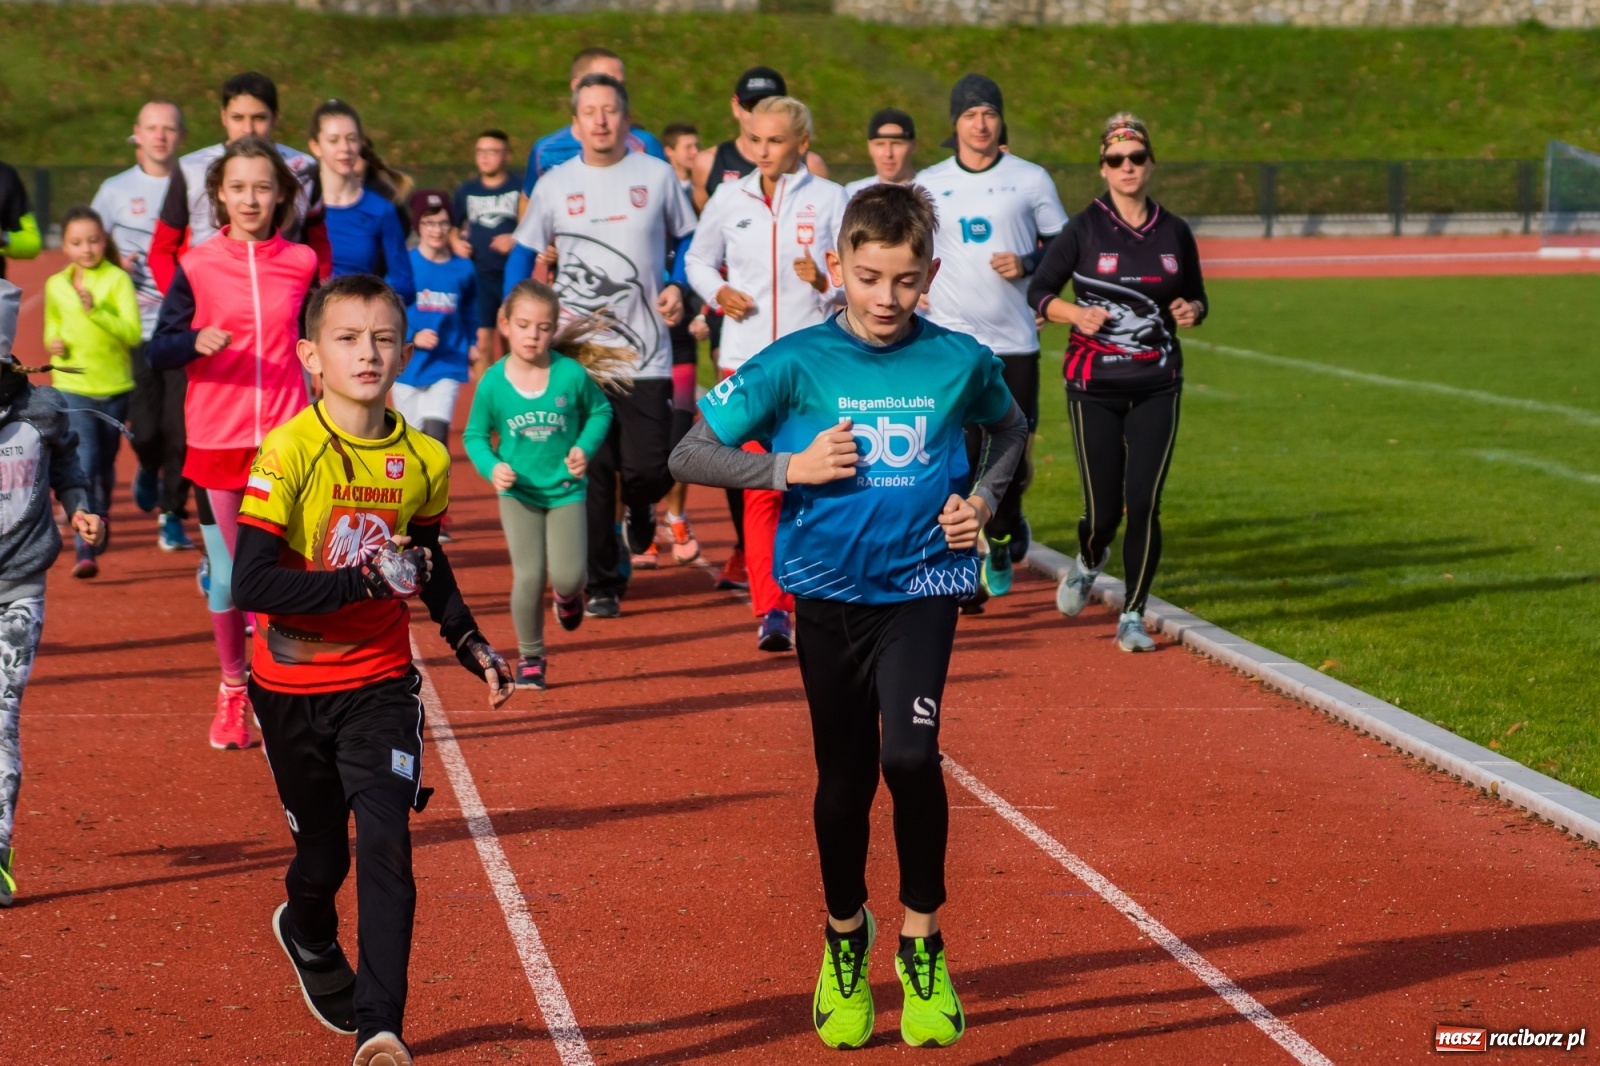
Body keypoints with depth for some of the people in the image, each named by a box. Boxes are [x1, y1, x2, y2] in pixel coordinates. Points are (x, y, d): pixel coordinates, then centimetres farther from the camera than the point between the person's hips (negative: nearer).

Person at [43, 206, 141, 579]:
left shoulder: (118, 280, -9)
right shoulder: (55, 286, 3)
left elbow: (133, 333, -19)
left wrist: (95, 310, -30)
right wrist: (52, 343, 0)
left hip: (114, 387, 0)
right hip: (72, 386, 1)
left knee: (105, 464, 16)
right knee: (82, 463, -15)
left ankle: (101, 516, 46)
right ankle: (86, 551, -15)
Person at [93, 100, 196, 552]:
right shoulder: (115, 190, 8)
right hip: (136, 330, 1)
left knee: (181, 429, -5)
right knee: (145, 429, -2)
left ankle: (172, 516, 9)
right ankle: (149, 468, 33)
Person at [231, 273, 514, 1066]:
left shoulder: (423, 459, -2)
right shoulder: (288, 452, -18)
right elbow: (251, 586, -25)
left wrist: (468, 641, 12)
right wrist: (370, 583, -28)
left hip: (379, 684, 2)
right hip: (293, 689, -2)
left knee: (386, 845, -14)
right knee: (323, 856, 12)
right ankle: (308, 938, 47)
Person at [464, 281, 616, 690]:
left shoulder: (572, 373, -11)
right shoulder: (493, 382, -11)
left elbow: (600, 411, 7)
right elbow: (474, 435, 1)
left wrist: (585, 447, -9)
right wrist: (492, 467, -17)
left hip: (566, 489, 1)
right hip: (518, 492, 0)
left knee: (569, 576, -7)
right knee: (529, 577, -8)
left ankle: (568, 597, 33)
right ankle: (530, 658, 13)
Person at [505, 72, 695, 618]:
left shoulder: (657, 176, 4)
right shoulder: (554, 184, 5)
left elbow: (688, 239, 14)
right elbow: (522, 256, 12)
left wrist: (677, 286, -5)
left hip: (646, 354, 0)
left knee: (649, 468, -6)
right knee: (589, 472, -1)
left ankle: (638, 509, 30)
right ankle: (601, 584, 10)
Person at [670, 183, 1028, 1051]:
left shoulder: (959, 361, -4)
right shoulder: (796, 364, -8)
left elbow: (1010, 431, 19)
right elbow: (689, 456, -6)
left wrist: (984, 498, 2)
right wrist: (791, 468, -16)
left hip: (921, 587, 0)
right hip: (829, 592, 1)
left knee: (910, 755, -20)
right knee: (844, 779, 10)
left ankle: (922, 942, 0)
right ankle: (845, 941, 35)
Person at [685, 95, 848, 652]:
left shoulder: (829, 198, 2)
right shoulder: (731, 198, 7)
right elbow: (698, 258, 19)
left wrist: (825, 282, -19)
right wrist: (717, 292, -1)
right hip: (747, 358, 1)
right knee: (760, 486, -6)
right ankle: (770, 609, -7)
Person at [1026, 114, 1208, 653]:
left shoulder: (1174, 232, 5)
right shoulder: (1084, 228, -4)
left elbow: (1198, 297, 16)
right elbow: (1039, 291, -1)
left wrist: (1191, 311, -7)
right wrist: (1075, 314, -19)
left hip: (1157, 386, 2)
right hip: (1094, 386, -2)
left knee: (1144, 503, -7)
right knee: (1103, 510, -2)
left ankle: (1133, 616, 7)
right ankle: (1088, 562, 35)